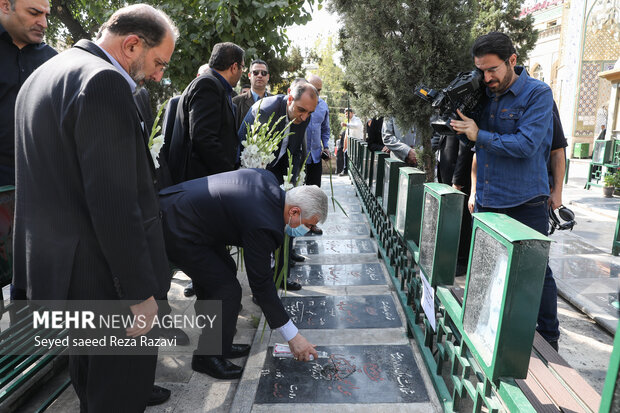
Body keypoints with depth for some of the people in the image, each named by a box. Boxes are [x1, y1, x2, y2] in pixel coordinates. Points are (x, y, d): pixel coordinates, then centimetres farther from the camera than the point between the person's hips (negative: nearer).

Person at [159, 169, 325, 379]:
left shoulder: (268, 179, -1)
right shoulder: (262, 225, -25)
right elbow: (261, 284, -18)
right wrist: (293, 337, -10)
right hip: (177, 230, -10)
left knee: (226, 270, 16)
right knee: (227, 290, -7)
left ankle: (219, 345, 29)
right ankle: (208, 357, 13)